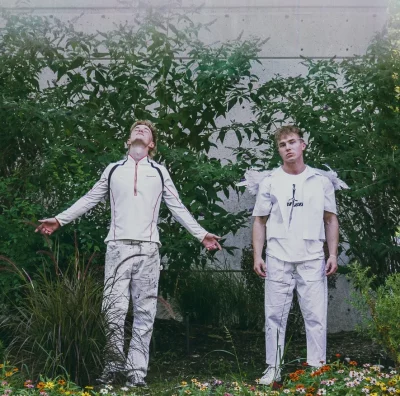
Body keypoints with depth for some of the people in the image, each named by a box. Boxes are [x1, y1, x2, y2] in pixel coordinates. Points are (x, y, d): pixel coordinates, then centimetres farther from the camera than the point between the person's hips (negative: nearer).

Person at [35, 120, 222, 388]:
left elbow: (178, 208, 17)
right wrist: (60, 220, 13)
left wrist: (201, 234, 10)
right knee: (114, 309, -9)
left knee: (145, 312, -2)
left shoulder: (160, 172, 15)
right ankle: (113, 366, -1)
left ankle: (137, 371, 0)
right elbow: (89, 200, 20)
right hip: (118, 247, 0)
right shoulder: (113, 170, 16)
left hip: (148, 249, 0)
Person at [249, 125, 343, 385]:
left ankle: (318, 368, 6)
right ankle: (274, 368, 11)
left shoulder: (322, 180, 7)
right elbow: (260, 221, 8)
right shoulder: (269, 181, 7)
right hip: (278, 260, 1)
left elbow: (331, 220, 9)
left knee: (316, 316, -2)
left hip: (312, 260, 0)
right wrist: (257, 256, -1)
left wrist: (333, 254, 0)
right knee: (275, 316, 4)